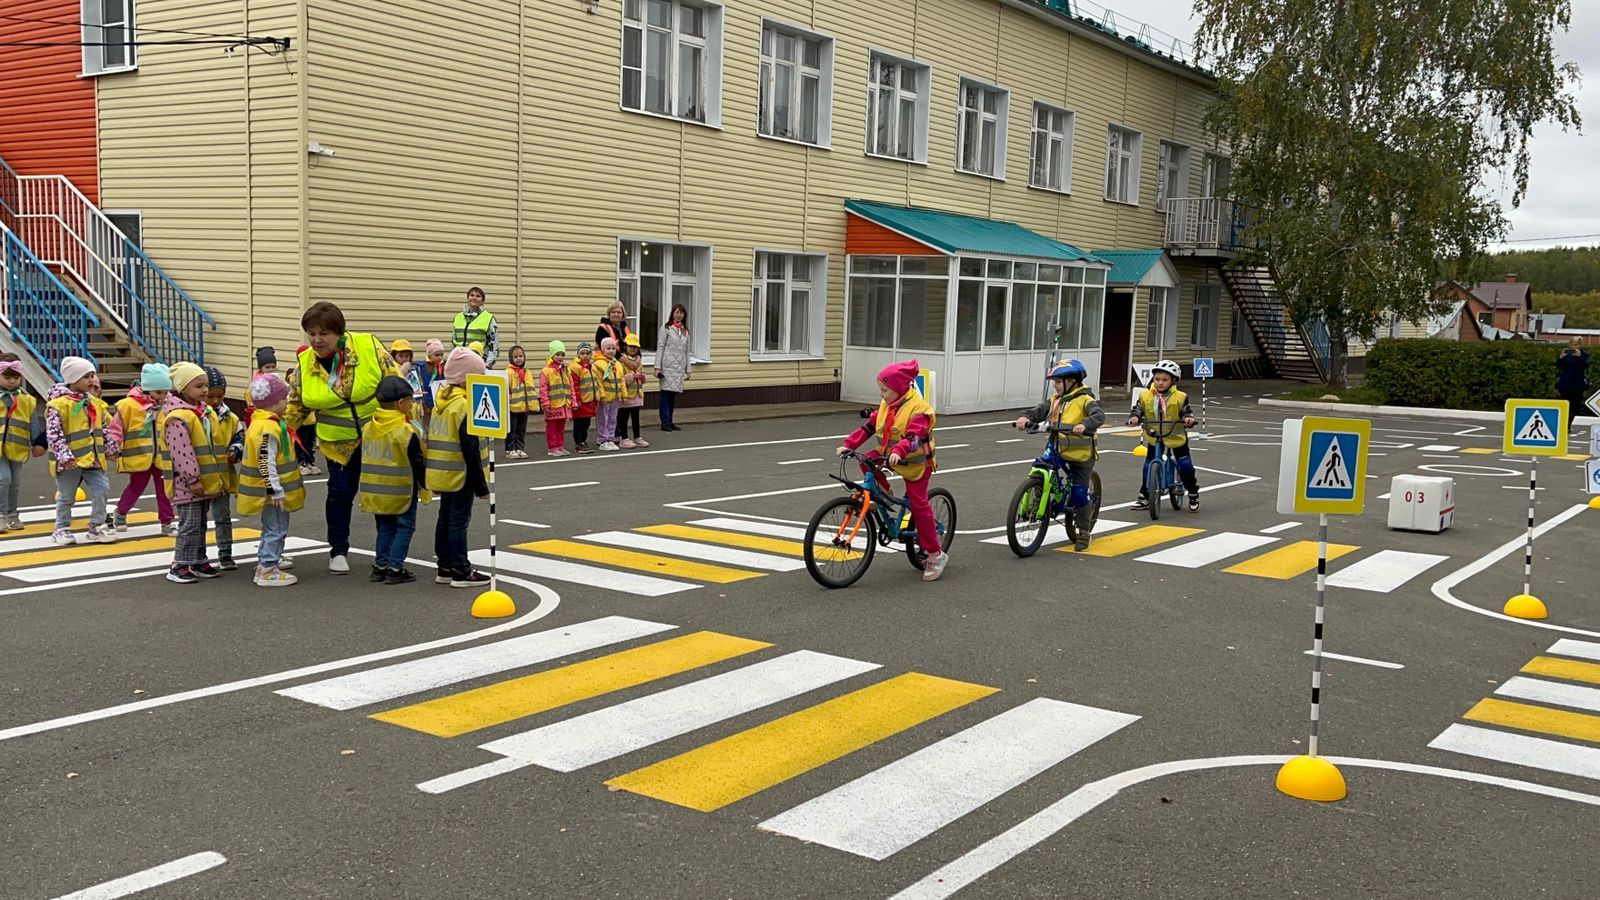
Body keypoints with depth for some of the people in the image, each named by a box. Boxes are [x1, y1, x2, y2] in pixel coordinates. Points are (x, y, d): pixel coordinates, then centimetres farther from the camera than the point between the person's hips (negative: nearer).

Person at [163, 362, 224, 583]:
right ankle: (179, 566, 0)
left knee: (201, 523, 15)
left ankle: (199, 562, 24)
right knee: (190, 524, -6)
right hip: (187, 484, -9)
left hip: (206, 482, 9)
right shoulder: (178, 418, -17)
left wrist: (216, 477, 18)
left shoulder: (206, 413, 12)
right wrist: (192, 479, -21)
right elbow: (181, 453, -21)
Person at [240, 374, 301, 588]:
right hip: (271, 492, -11)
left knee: (274, 528, 25)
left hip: (272, 490, 11)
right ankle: (267, 571, -2)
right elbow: (266, 464, -27)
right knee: (275, 529, -5)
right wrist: (276, 491, -24)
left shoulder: (261, 423, 11)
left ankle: (269, 559, 40)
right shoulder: (269, 429, -23)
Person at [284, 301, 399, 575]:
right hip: (339, 441, 2)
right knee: (340, 492, 3)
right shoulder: (305, 364, -8)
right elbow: (296, 405, 2)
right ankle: (338, 551, 20)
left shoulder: (369, 347, -18)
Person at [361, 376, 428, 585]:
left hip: (376, 489, 6)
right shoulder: (407, 431, -17)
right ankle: (395, 568, -1)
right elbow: (418, 464, -13)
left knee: (385, 527, 16)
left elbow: (366, 458, 13)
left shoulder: (368, 428, 4)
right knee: (405, 527, 3)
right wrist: (426, 485, 1)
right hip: (401, 490, -6)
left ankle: (381, 565, 15)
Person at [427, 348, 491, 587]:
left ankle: (445, 567, 20)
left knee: (445, 519, 14)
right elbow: (470, 449, -20)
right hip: (460, 476, -9)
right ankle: (461, 571, 0)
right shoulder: (464, 405, -18)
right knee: (459, 521, -4)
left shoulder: (442, 401, 10)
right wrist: (480, 484, -16)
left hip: (442, 475, 9)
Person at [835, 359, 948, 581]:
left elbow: (914, 437, -35)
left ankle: (936, 555, 1)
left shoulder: (918, 408, -21)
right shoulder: (886, 406, 3)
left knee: (919, 505, -7)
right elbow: (869, 427, 1)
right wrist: (848, 444, -11)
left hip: (915, 463, -7)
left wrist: (898, 451, -52)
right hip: (890, 456, 7)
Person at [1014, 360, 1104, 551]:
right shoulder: (1055, 401, 8)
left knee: (1079, 493, -5)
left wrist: (1084, 425, -45)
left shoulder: (1085, 400, -11)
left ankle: (1084, 532, 12)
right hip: (1059, 452, 6)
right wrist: (1025, 418, -22)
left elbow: (1099, 415, -27)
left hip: (1081, 454, -6)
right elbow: (1039, 411, -2)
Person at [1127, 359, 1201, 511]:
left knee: (1185, 465, -2)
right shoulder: (1145, 396, -6)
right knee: (1149, 467, 2)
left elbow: (1186, 411, -9)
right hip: (1153, 437, 2)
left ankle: (1193, 494, 17)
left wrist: (1188, 418, -31)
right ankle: (1144, 497, 13)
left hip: (1176, 437, -2)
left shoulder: (1179, 397, -9)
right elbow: (1138, 409, -7)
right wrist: (1134, 416, -29)